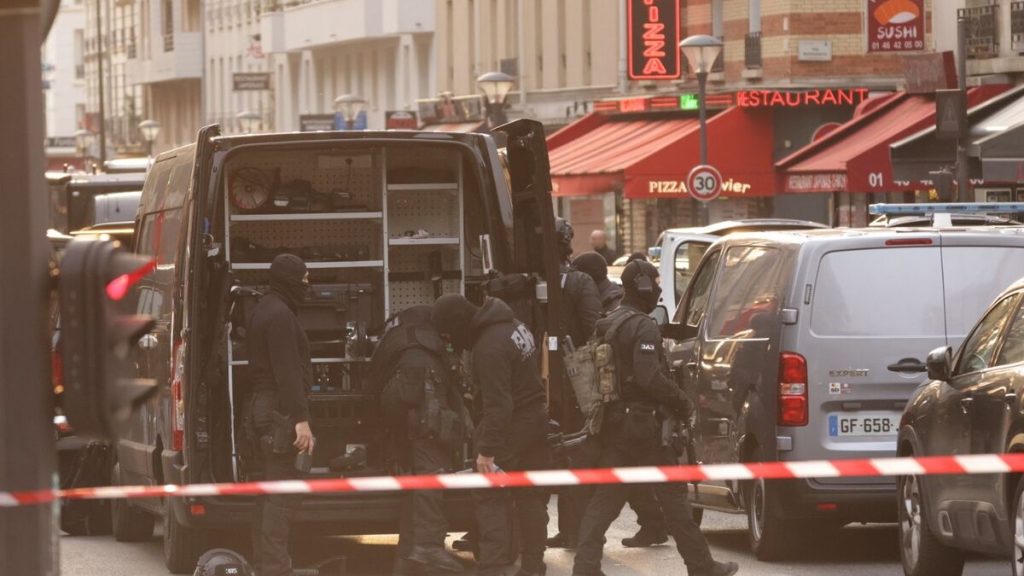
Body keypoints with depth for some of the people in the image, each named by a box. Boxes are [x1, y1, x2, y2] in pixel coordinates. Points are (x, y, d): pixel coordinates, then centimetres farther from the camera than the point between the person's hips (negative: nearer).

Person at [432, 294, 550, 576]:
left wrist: (487, 450, -24)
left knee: (491, 500, -4)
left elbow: (497, 405, -27)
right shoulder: (512, 325, 6)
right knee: (531, 497, 14)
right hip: (535, 420, 10)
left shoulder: (489, 347, -25)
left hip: (509, 427, -10)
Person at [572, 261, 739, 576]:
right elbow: (649, 377, -24)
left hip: (612, 423, 8)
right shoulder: (643, 327, -15)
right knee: (673, 496, 1)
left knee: (605, 500, 7)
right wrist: (682, 402, -12)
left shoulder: (605, 326, 14)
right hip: (644, 425, -8)